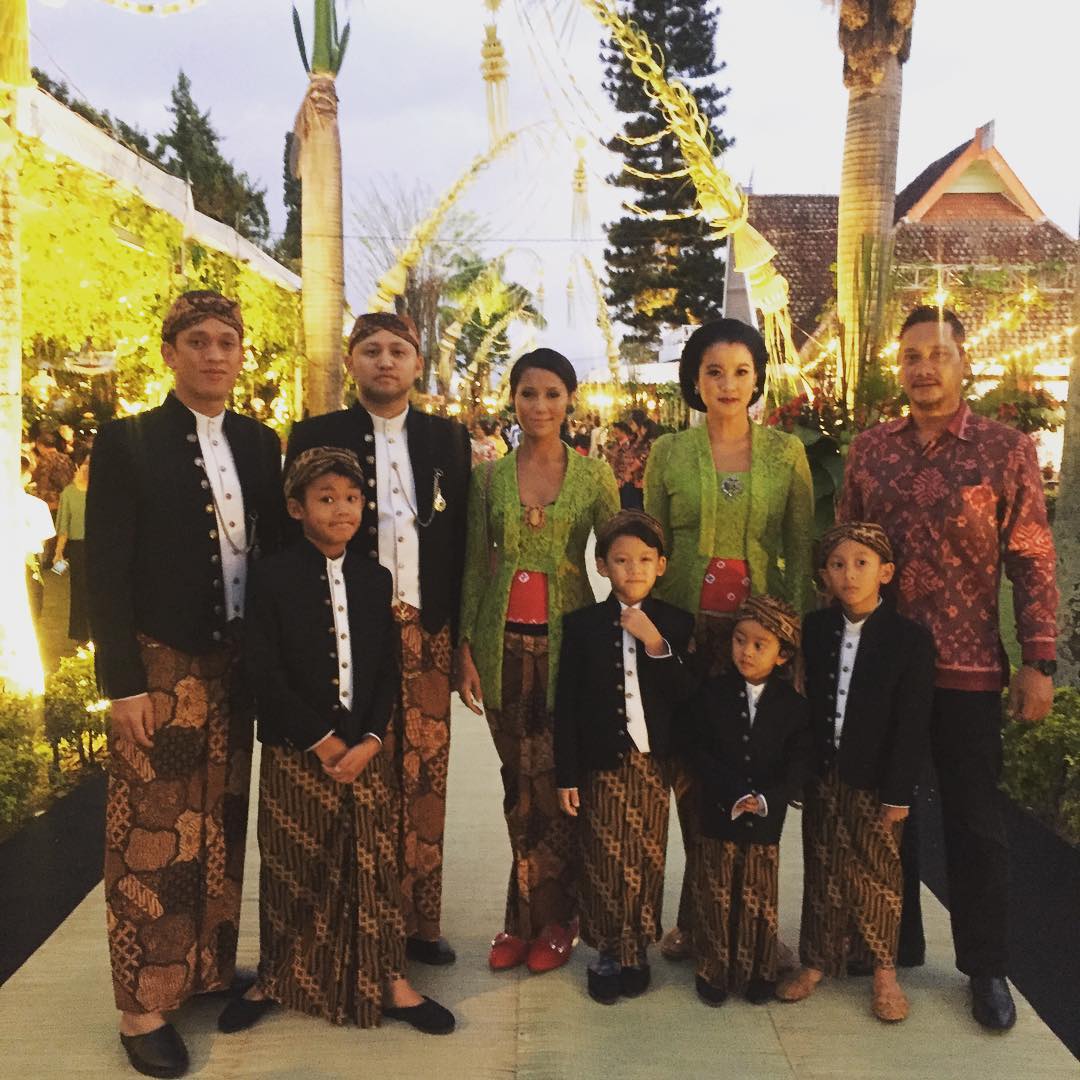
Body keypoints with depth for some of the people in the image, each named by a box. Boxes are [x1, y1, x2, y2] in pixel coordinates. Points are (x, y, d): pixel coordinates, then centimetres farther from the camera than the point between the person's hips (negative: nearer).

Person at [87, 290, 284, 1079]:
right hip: (161, 664, -4)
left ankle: (212, 971, 30)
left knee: (223, 825, 13)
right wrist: (123, 683, -13)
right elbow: (107, 572, -9)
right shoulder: (127, 442, -7)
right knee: (153, 836, 3)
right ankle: (145, 1007, 18)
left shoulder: (260, 442, 7)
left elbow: (275, 548, 9)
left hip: (238, 661, 5)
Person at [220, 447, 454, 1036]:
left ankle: (388, 980, 19)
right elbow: (264, 672, -11)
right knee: (293, 870, 10)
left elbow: (389, 672, 5)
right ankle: (275, 979, 28)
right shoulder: (272, 577, -6)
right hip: (295, 751, -2)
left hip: (365, 748, 3)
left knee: (374, 864, 6)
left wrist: (369, 741, -8)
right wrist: (322, 742, -12)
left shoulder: (375, 579, 5)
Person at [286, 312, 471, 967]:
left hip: (425, 635, 2)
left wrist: (459, 634, 3)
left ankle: (421, 920, 21)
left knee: (424, 780, 6)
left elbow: (461, 542, 9)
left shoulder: (448, 439, 10)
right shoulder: (315, 437, 4)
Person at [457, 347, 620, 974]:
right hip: (505, 642, 2)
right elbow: (475, 567, 6)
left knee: (556, 780, -1)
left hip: (567, 639, -2)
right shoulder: (489, 477, 4)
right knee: (519, 782, 8)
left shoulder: (594, 476, 0)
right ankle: (535, 915, 24)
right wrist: (467, 650, 1)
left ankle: (544, 919, 18)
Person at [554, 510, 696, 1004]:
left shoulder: (676, 624, 1)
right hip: (601, 764, -1)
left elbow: (688, 697, -7)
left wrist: (657, 644, -19)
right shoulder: (581, 624, -2)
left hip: (652, 764, 1)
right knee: (603, 862, 6)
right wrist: (566, 775, -4)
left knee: (647, 861, 9)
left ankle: (637, 950, 28)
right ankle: (607, 952, 25)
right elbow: (566, 704, -2)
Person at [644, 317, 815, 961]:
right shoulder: (669, 453, 3)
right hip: (687, 627, 0)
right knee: (691, 769, 6)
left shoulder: (787, 453, 3)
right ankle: (697, 915, 23)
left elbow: (801, 551, 3)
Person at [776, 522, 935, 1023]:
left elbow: (912, 723, -10)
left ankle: (883, 970, 28)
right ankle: (818, 959, 29)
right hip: (822, 775, 3)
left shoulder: (910, 639, -10)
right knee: (823, 870, 14)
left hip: (876, 782, -3)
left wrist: (899, 793, -11)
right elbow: (801, 703, 3)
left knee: (877, 873, 11)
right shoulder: (813, 629, 0)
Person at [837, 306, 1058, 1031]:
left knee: (975, 821, 9)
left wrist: (1039, 663, -10)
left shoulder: (1007, 450, -4)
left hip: (967, 669, -3)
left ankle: (987, 968, 27)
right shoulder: (870, 449, 4)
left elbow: (1034, 563, -5)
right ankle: (894, 944, 33)